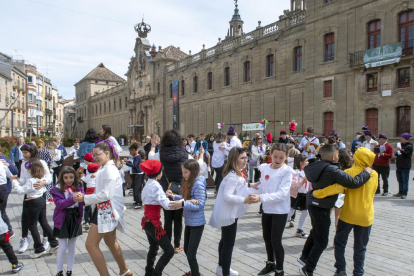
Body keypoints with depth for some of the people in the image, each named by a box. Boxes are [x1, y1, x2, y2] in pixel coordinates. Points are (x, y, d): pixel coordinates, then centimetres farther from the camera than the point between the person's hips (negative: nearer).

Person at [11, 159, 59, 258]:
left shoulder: (31, 181, -21)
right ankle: (54, 243, 22)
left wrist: (14, 181, -7)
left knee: (32, 226, 5)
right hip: (42, 200, 8)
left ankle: (39, 249, 12)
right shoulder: (42, 178, 3)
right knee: (44, 222, 16)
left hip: (34, 203, -8)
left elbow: (21, 191, -18)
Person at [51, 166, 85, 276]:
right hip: (62, 221, -3)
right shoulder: (57, 189, -9)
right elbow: (59, 203, -22)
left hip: (75, 220, 3)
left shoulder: (78, 187, 0)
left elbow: (84, 201, -8)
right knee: (62, 248, 4)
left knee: (72, 248, 13)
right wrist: (73, 199, -37)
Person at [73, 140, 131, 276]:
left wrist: (84, 198, -16)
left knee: (91, 245, -7)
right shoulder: (106, 169, 13)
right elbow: (102, 192, 13)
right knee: (110, 241, 22)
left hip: (107, 210, -11)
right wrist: (84, 196, 0)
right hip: (106, 210, 11)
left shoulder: (110, 170, -18)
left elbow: (106, 194, -23)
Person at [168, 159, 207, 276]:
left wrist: (182, 204, -36)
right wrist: (174, 196, 0)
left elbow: (199, 205, -26)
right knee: (187, 250, 23)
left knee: (191, 254, -3)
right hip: (188, 222, 9)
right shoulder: (188, 183, 4)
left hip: (197, 224, -9)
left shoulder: (198, 184, -22)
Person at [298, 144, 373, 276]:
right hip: (321, 209, -9)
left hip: (313, 205, 9)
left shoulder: (317, 167, 2)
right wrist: (366, 172, -9)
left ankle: (304, 257, 43)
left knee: (315, 232, 29)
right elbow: (353, 182, -26)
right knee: (321, 241, 6)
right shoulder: (332, 170, -24)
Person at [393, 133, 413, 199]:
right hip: (399, 166, 8)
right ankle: (400, 192, 20)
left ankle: (404, 193, -1)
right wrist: (395, 152, 2)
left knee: (405, 181, -4)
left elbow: (406, 154, -19)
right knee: (400, 181, 12)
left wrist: (400, 150, -31)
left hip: (405, 167, -8)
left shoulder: (409, 146, -6)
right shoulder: (401, 145, 17)